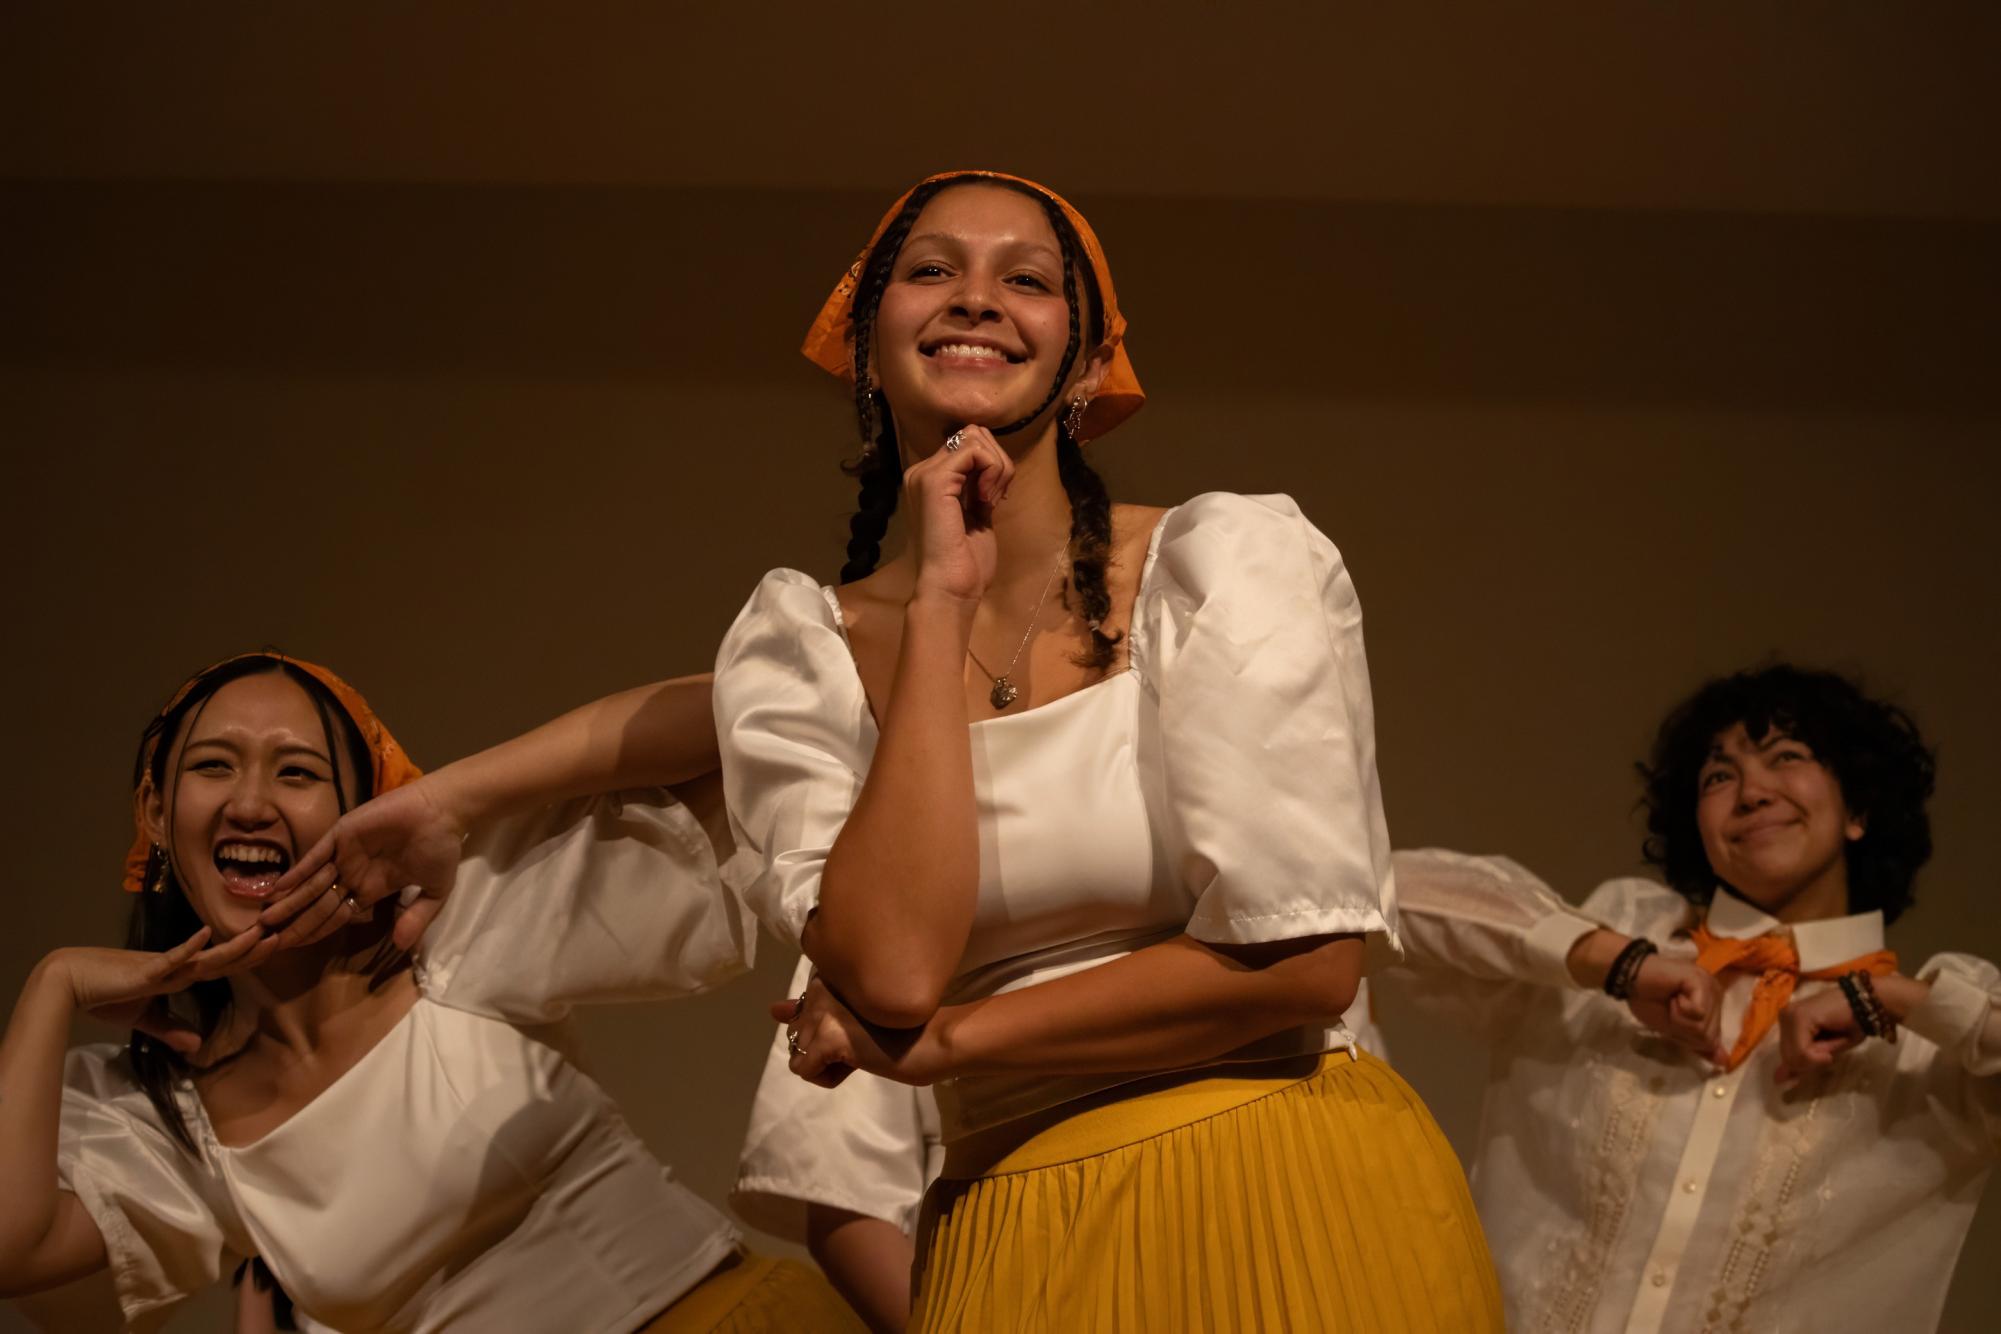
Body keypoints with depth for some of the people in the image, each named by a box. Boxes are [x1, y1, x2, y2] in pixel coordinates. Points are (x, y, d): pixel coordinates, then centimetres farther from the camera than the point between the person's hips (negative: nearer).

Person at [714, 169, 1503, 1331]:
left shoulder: (1232, 560, -7)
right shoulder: (800, 651, 0)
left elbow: (1302, 958, -14)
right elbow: (893, 968, -16)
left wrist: (936, 1040, -10)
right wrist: (942, 603, -13)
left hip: (1296, 1204, -2)